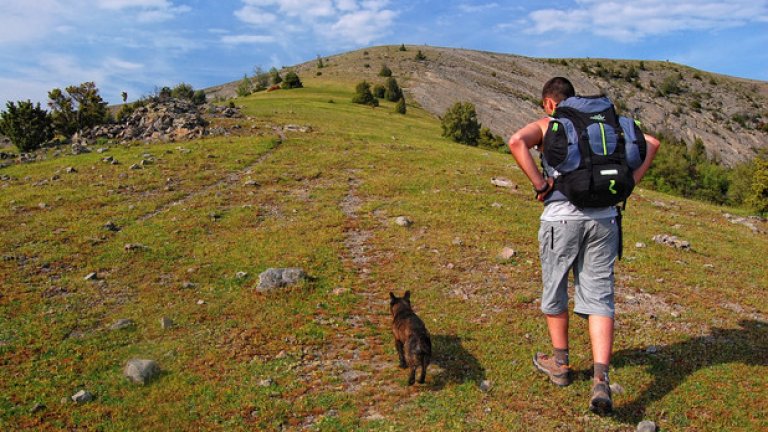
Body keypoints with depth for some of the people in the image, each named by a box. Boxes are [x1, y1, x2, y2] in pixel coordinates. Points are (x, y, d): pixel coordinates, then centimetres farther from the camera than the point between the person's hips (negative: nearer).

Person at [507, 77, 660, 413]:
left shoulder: (545, 125, 6)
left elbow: (516, 142, -16)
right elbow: (651, 143, 12)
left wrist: (540, 185, -11)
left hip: (562, 217, -3)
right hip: (604, 218, 3)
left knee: (554, 291, 16)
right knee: (599, 298, 6)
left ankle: (560, 364, 30)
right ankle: (601, 380, -7)